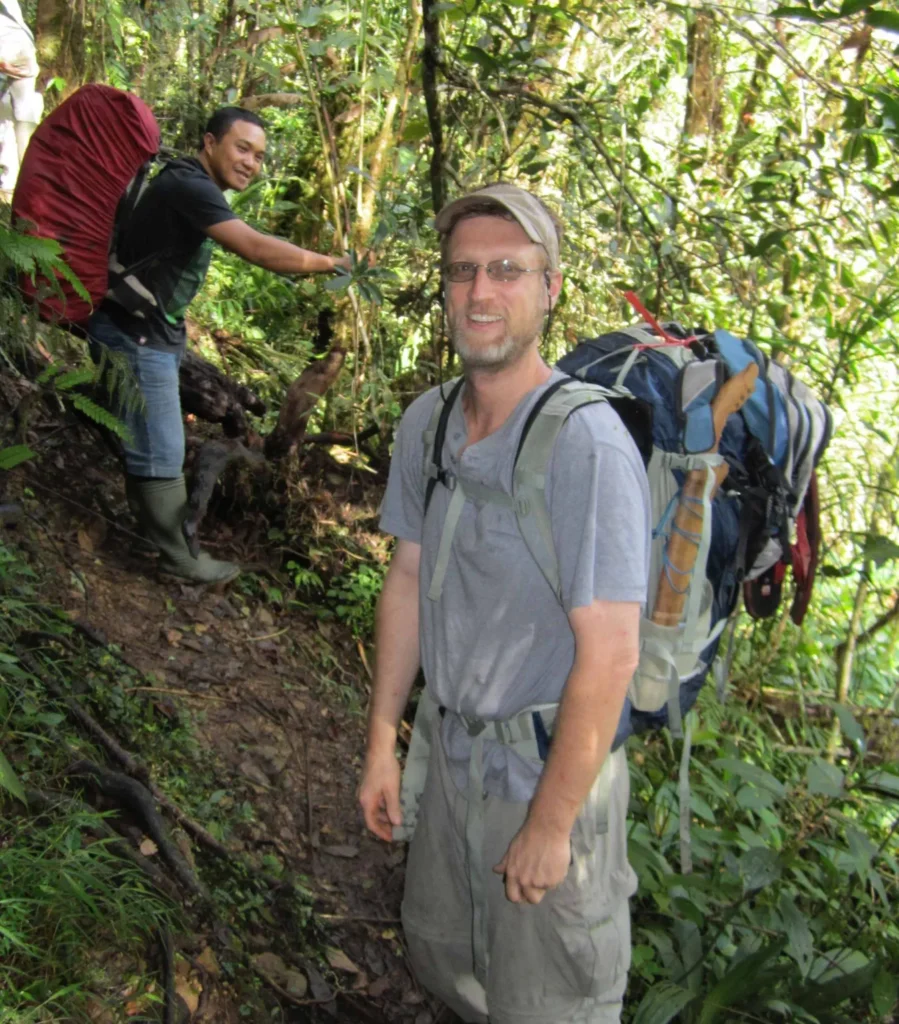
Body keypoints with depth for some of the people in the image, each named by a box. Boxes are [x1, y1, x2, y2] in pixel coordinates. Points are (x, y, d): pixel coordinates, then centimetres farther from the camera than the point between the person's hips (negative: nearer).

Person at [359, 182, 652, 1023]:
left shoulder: (587, 444, -26)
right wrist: (382, 744, 8)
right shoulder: (426, 422, -3)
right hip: (447, 744, 7)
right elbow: (408, 581, 6)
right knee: (440, 953, 26)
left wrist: (550, 824, -18)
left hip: (550, 764, -6)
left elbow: (608, 656, -24)